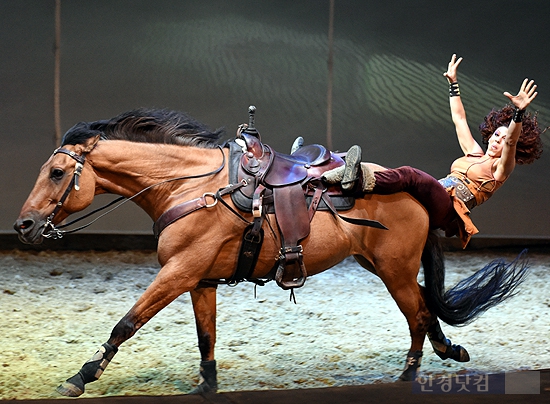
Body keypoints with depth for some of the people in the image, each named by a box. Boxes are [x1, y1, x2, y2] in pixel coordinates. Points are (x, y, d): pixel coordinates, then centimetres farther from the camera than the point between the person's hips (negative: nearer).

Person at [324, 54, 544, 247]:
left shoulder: (500, 168, 8)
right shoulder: (474, 153, 29)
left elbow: (511, 140, -12)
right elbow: (459, 119, 36)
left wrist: (519, 113, -29)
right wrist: (453, 83, 38)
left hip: (448, 211, -8)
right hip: (436, 200, 8)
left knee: (409, 174, -33)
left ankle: (361, 182, -53)